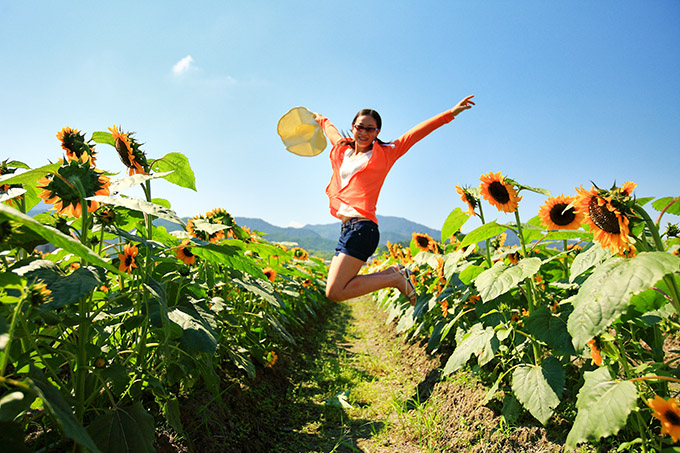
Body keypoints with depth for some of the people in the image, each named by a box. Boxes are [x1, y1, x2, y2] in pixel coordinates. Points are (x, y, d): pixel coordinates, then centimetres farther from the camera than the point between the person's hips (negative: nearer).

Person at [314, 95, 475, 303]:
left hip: (361, 227, -8)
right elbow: (331, 130, 41)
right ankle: (392, 273, 14)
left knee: (334, 293, -16)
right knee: (336, 289, 6)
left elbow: (416, 133, 0)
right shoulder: (344, 150, 20)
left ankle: (396, 279, -1)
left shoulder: (384, 154, 4)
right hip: (347, 228, 8)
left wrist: (451, 113, -5)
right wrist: (321, 119, 58)